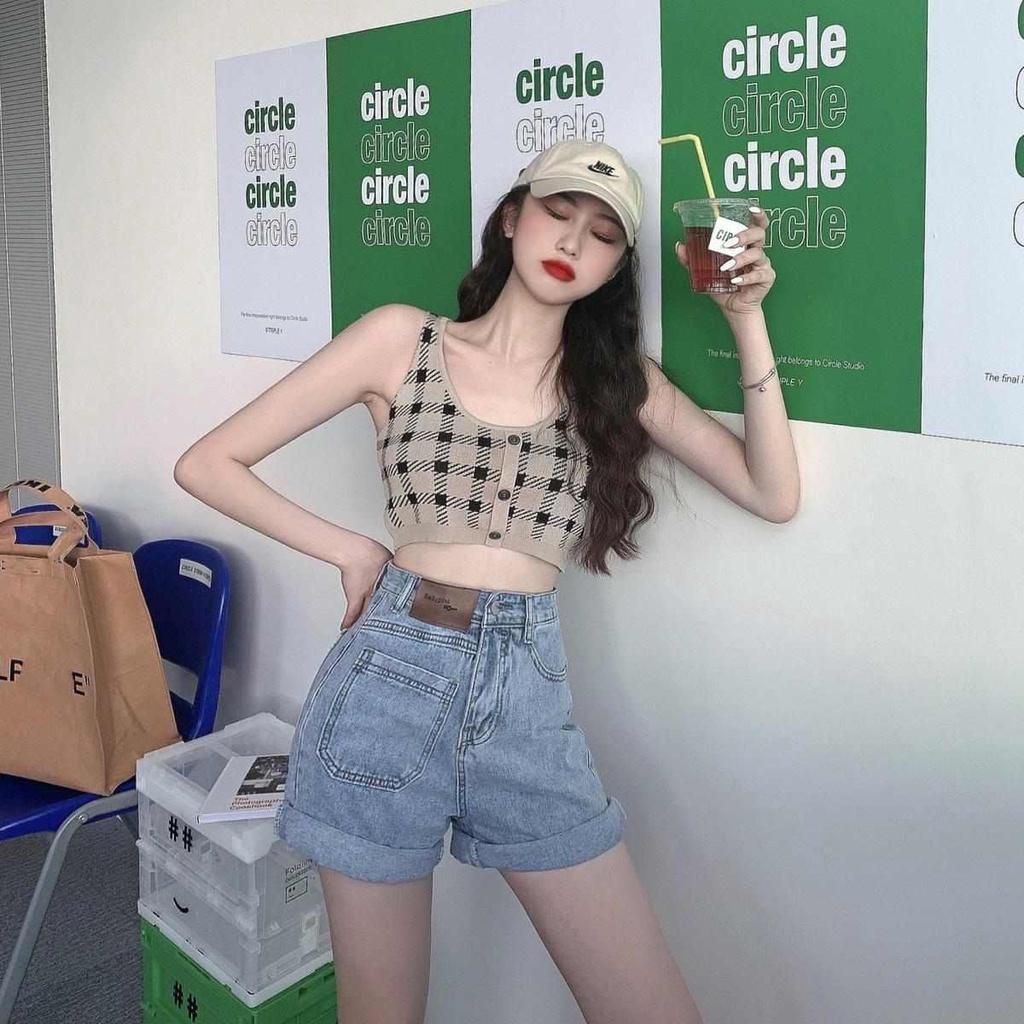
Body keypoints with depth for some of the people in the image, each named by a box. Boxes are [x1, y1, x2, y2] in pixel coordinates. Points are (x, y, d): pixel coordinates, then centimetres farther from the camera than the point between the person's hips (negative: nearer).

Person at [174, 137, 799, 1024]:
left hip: (531, 700, 2)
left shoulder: (619, 379, 10)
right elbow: (208, 464, 3)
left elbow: (774, 495, 2)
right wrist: (351, 551, -2)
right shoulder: (402, 339, 2)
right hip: (390, 683, -2)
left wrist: (747, 321, -2)